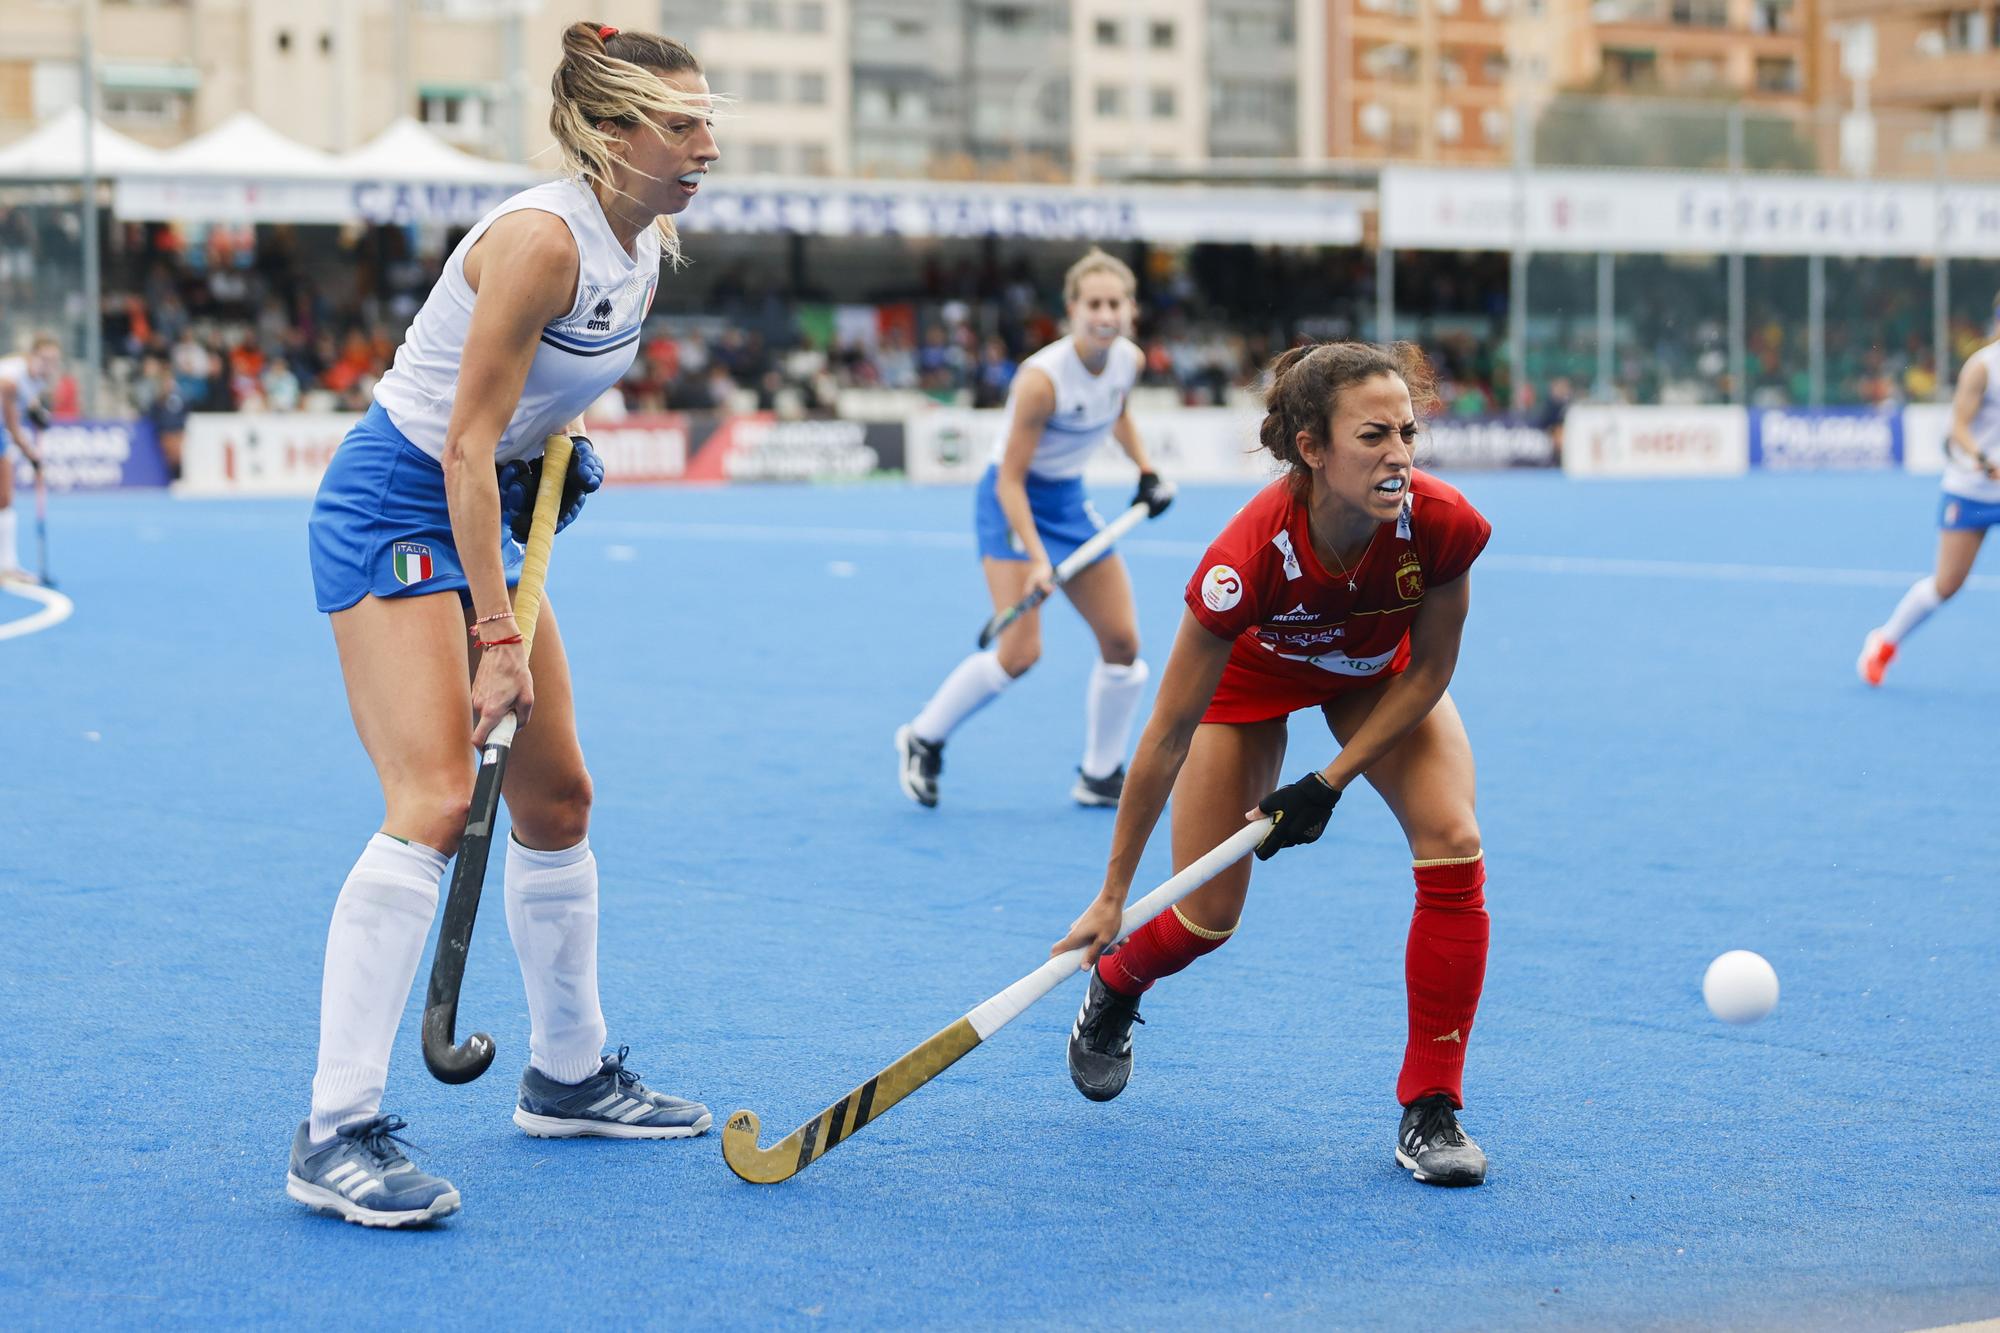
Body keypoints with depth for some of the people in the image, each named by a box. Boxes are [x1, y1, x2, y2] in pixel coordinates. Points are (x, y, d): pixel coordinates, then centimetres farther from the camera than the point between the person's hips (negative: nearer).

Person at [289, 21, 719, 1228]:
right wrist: (500, 637, -24)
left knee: (559, 801, 13)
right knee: (435, 803, -20)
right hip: (395, 505, -9)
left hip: (486, 511, 9)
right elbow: (466, 444, -23)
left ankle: (570, 1076, 29)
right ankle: (338, 1133, -20)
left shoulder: (649, 250, 4)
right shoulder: (544, 238, -23)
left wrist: (565, 444, 4)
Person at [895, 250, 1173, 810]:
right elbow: (1010, 480, -23)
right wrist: (1037, 558, -30)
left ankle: (1100, 776, 20)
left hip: (1069, 501, 7)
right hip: (1014, 501, -7)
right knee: (1019, 652, -17)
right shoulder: (1042, 379, -28)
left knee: (1122, 643, 3)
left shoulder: (1129, 359, -8)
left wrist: (1146, 471, 7)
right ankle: (923, 738, 6)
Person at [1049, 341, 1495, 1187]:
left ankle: (1429, 1111, -7)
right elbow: (1167, 736, -31)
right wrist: (1112, 897, -25)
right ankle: (1111, 991, 38)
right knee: (1208, 914, 0)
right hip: (1253, 674, -2)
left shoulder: (1443, 526, -36)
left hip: (1382, 677, 2)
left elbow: (1426, 670, -16)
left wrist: (1330, 784, -20)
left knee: (1453, 850, -19)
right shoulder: (1249, 557, -42)